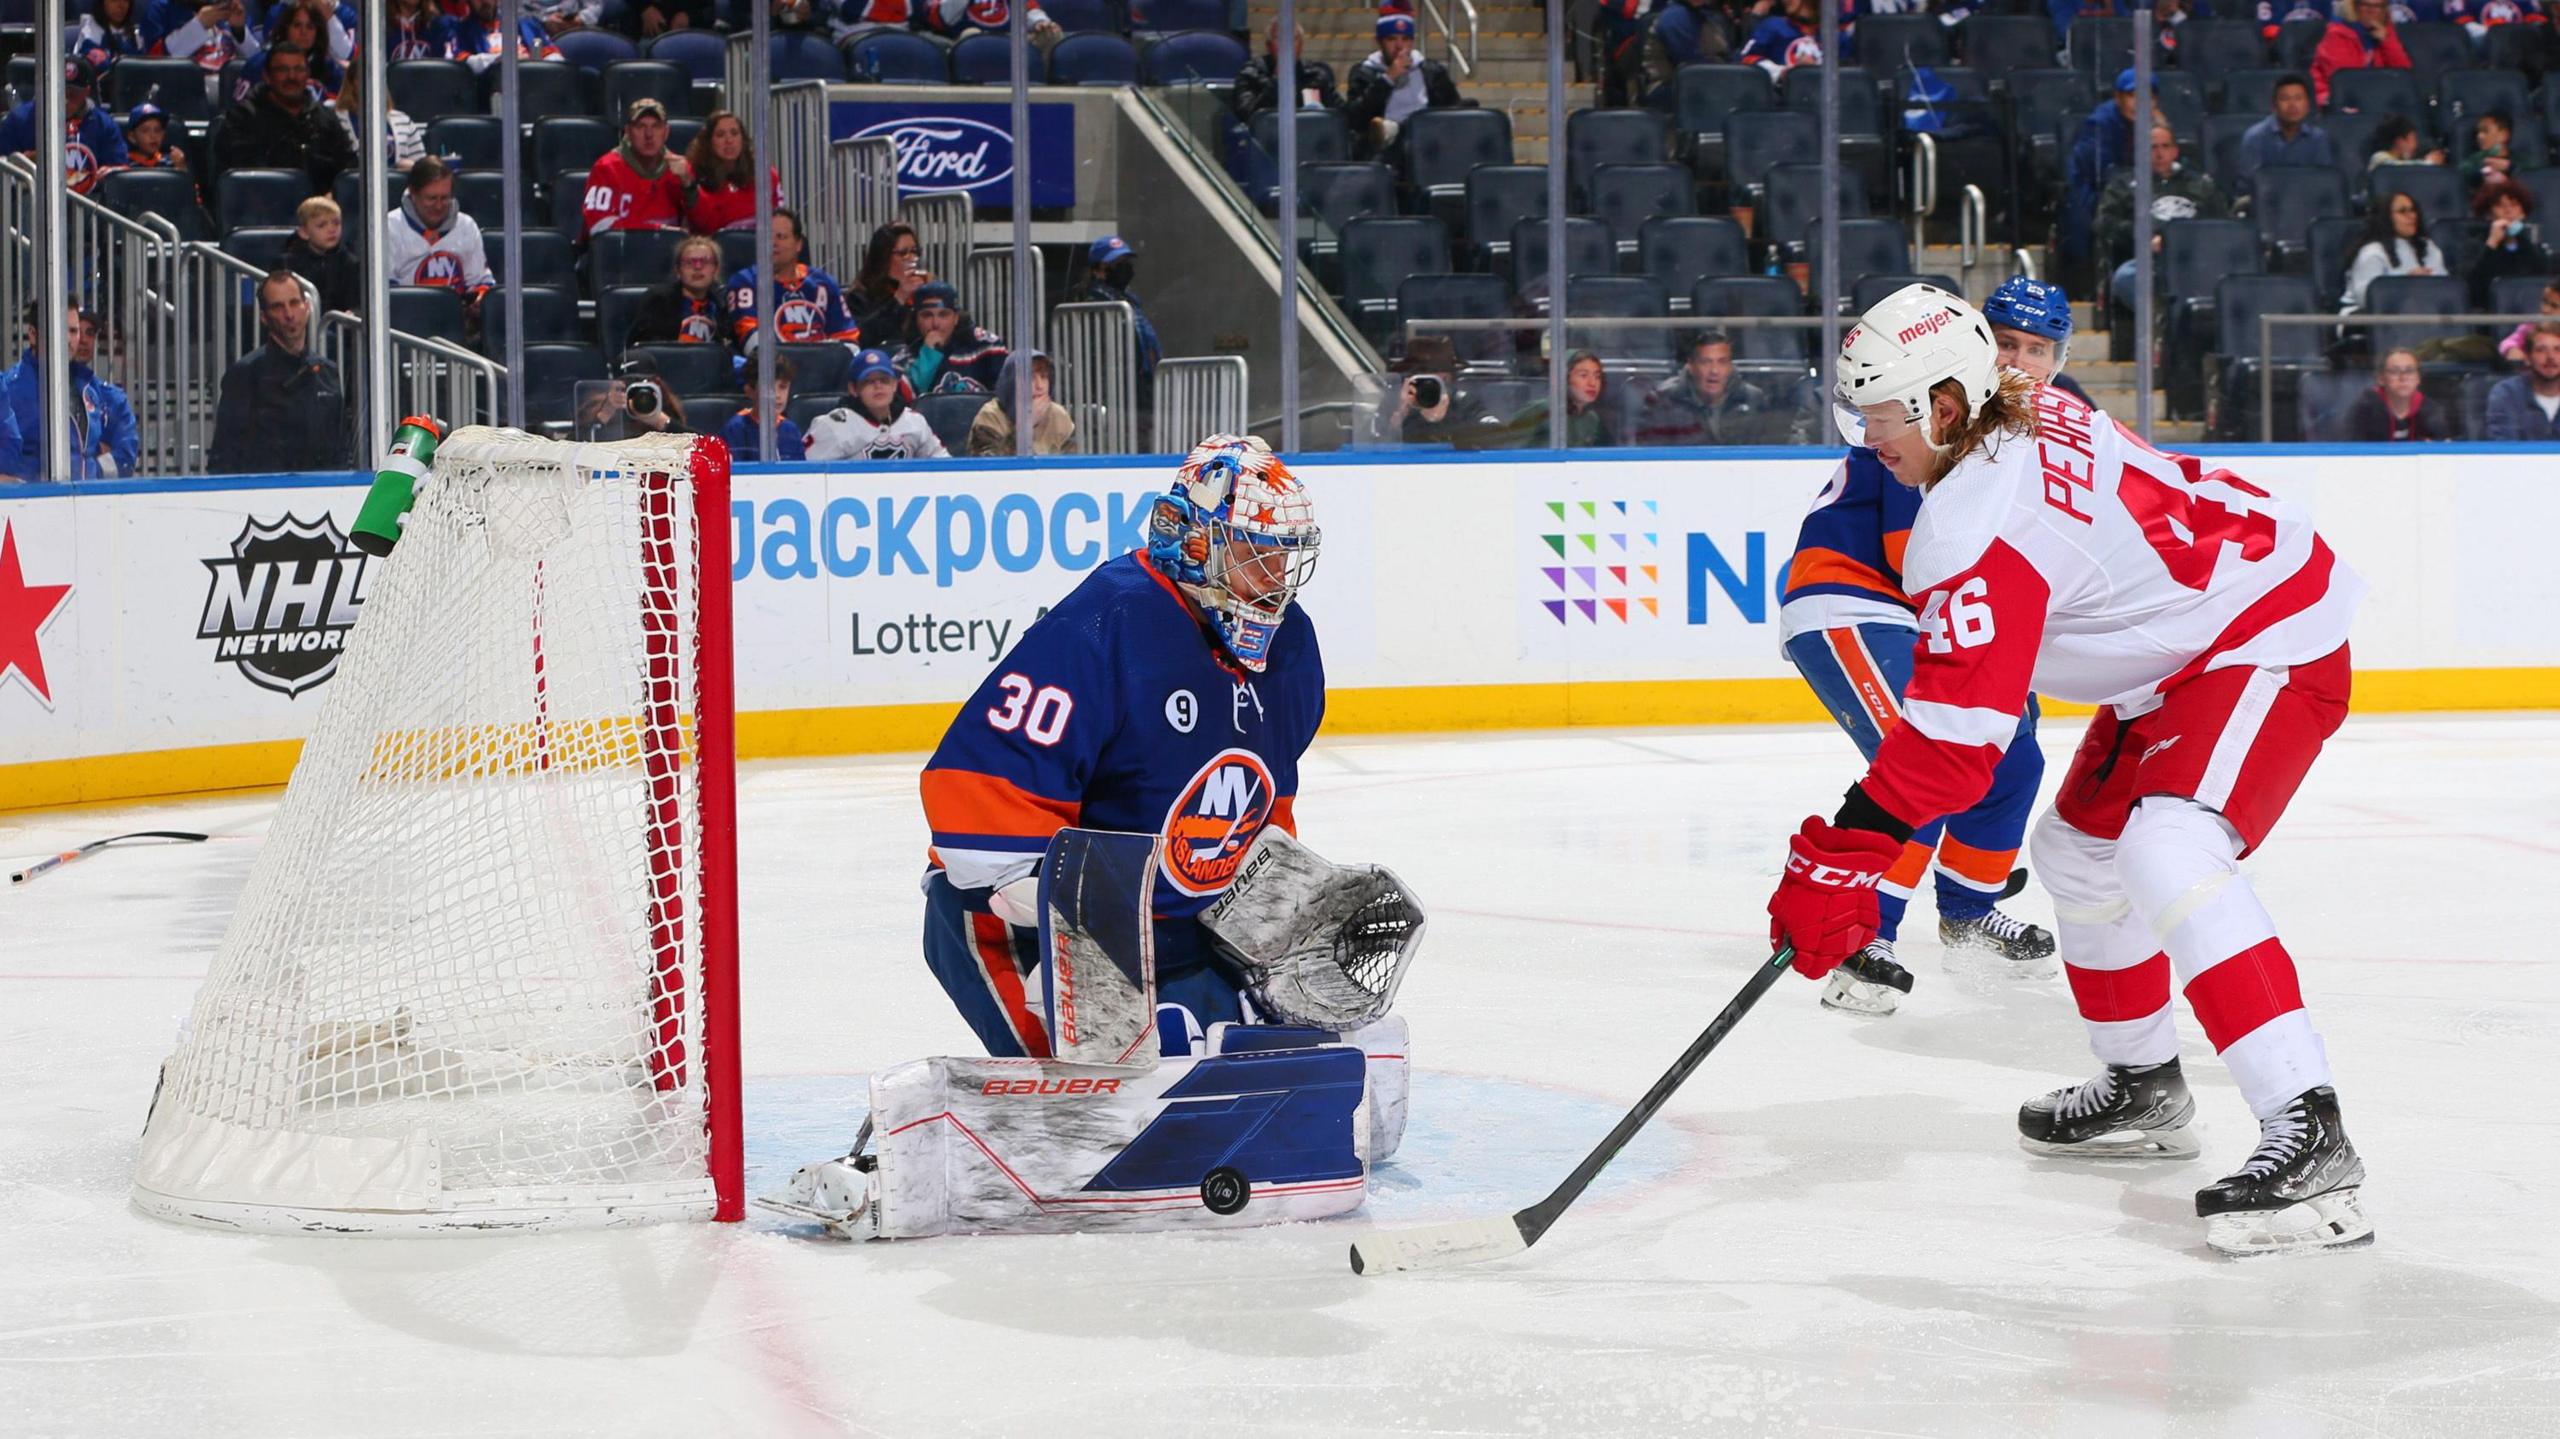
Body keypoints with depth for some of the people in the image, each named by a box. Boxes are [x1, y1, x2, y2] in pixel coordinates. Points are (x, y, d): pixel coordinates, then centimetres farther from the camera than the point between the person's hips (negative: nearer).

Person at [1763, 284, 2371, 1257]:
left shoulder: (1979, 526, -27)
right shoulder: (2029, 415, 2)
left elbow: (1956, 734, -30)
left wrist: (1843, 856, -28)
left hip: (2272, 646, -12)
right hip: (2184, 645, 12)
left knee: (2168, 857, -30)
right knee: (2077, 848, 19)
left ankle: (2310, 1140, -36)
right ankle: (2144, 1090, 36)